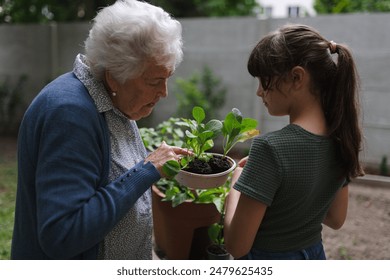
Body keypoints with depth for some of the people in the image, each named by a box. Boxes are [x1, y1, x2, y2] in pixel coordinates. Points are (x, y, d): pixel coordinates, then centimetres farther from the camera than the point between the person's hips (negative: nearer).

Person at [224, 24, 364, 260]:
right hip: (315, 256, 6)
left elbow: (237, 245, -24)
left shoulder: (269, 148, -29)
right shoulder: (340, 139, -7)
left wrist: (237, 182, -9)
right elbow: (336, 219, 6)